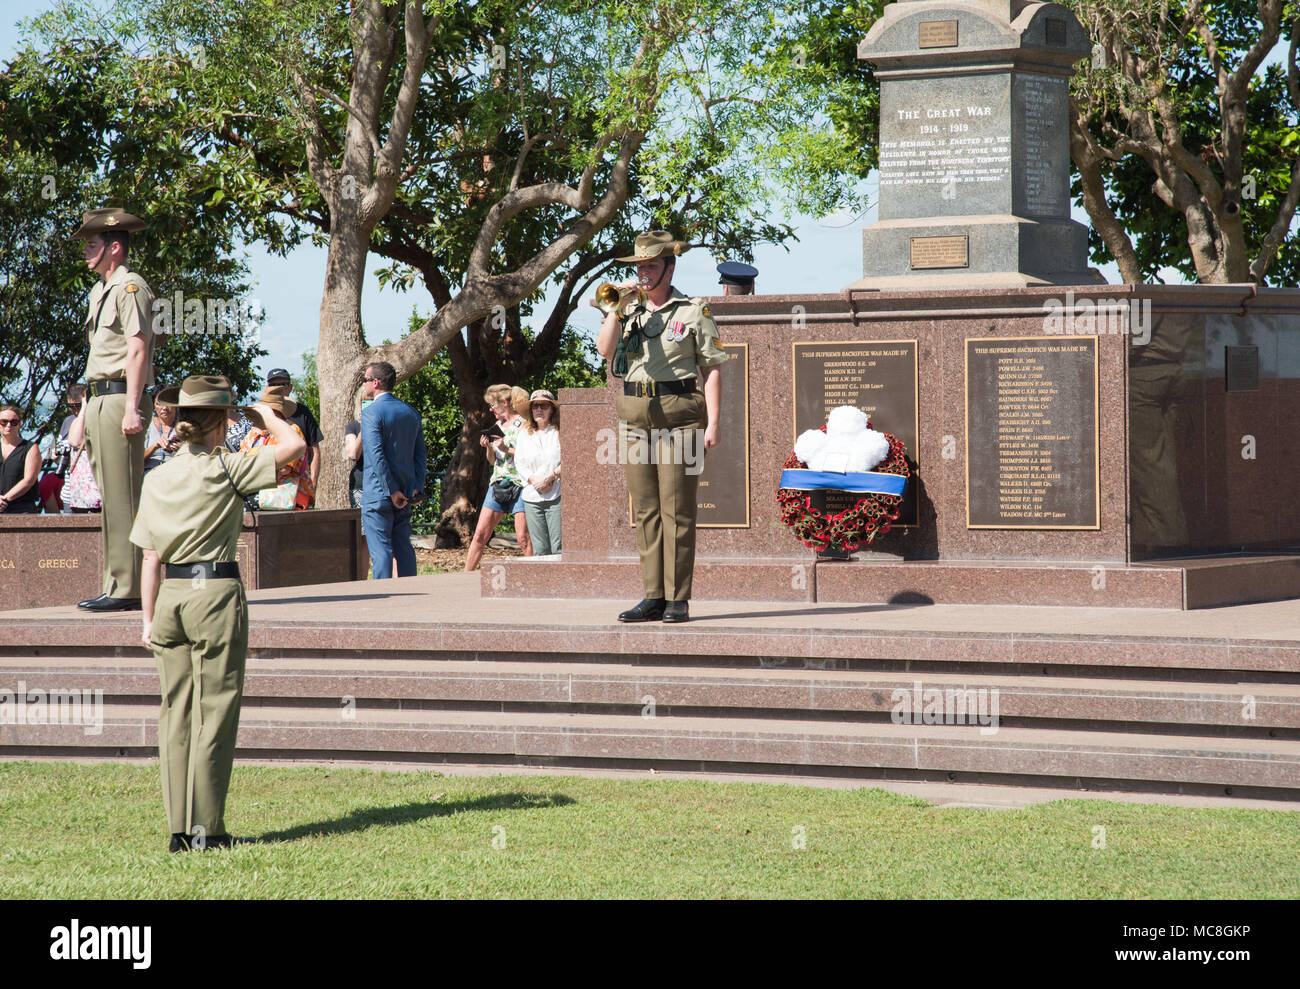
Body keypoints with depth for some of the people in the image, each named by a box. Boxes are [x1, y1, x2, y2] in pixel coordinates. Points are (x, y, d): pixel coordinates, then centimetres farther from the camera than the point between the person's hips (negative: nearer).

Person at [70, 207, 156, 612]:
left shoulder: (129, 287, -9)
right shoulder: (99, 291, 20)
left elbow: (138, 349, -16)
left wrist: (132, 407, -22)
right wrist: (88, 408, 21)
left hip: (120, 398, -10)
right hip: (99, 398, 10)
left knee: (121, 498, -10)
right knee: (112, 498, 10)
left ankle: (125, 589, -10)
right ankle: (120, 584, 12)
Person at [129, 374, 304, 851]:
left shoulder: (156, 480, 7)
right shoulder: (225, 469, -7)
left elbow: (151, 557, 8)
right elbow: (295, 446, -9)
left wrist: (150, 619, 13)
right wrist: (265, 417, 9)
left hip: (170, 595, 5)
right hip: (216, 592, -5)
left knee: (176, 712, 9)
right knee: (215, 711, 0)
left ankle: (179, 828, 9)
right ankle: (206, 828, -2)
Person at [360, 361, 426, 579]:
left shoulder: (370, 413, -11)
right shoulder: (411, 412, 12)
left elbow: (377, 456, -18)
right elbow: (421, 455, 10)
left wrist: (392, 491, -16)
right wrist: (416, 487, 4)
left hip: (378, 494, -7)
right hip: (406, 494, 7)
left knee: (380, 550, -5)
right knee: (404, 548, 11)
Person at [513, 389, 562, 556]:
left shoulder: (561, 432, 4)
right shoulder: (525, 434, 16)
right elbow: (519, 463, 11)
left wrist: (550, 478, -13)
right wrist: (534, 480, -7)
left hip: (557, 497, -4)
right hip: (532, 498, 4)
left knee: (558, 547, -11)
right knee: (540, 550, 0)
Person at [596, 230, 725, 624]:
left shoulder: (694, 312, 2)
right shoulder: (629, 313, 15)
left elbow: (712, 369, -1)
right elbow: (605, 350, 1)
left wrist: (713, 422, -9)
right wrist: (617, 307, -6)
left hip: (677, 414, -5)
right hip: (635, 414, 5)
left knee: (677, 510, -6)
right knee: (645, 510, 5)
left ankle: (678, 599, -5)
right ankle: (653, 596, 8)